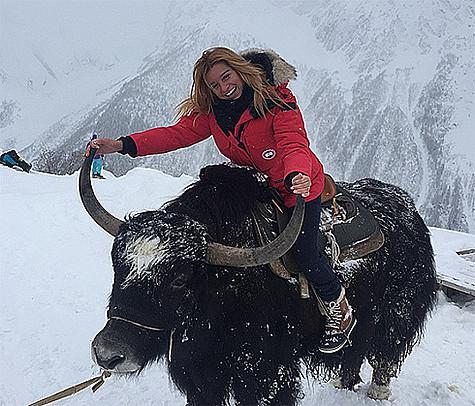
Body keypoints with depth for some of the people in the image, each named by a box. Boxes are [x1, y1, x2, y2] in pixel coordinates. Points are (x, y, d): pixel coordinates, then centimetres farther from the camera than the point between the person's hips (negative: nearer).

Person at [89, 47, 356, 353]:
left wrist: (298, 176, -60)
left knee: (305, 255, -9)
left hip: (300, 184, -6)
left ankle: (340, 310, 17)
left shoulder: (278, 101, -24)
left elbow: (294, 145, -36)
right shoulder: (211, 110, -8)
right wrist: (123, 145, -27)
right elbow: (177, 133, -15)